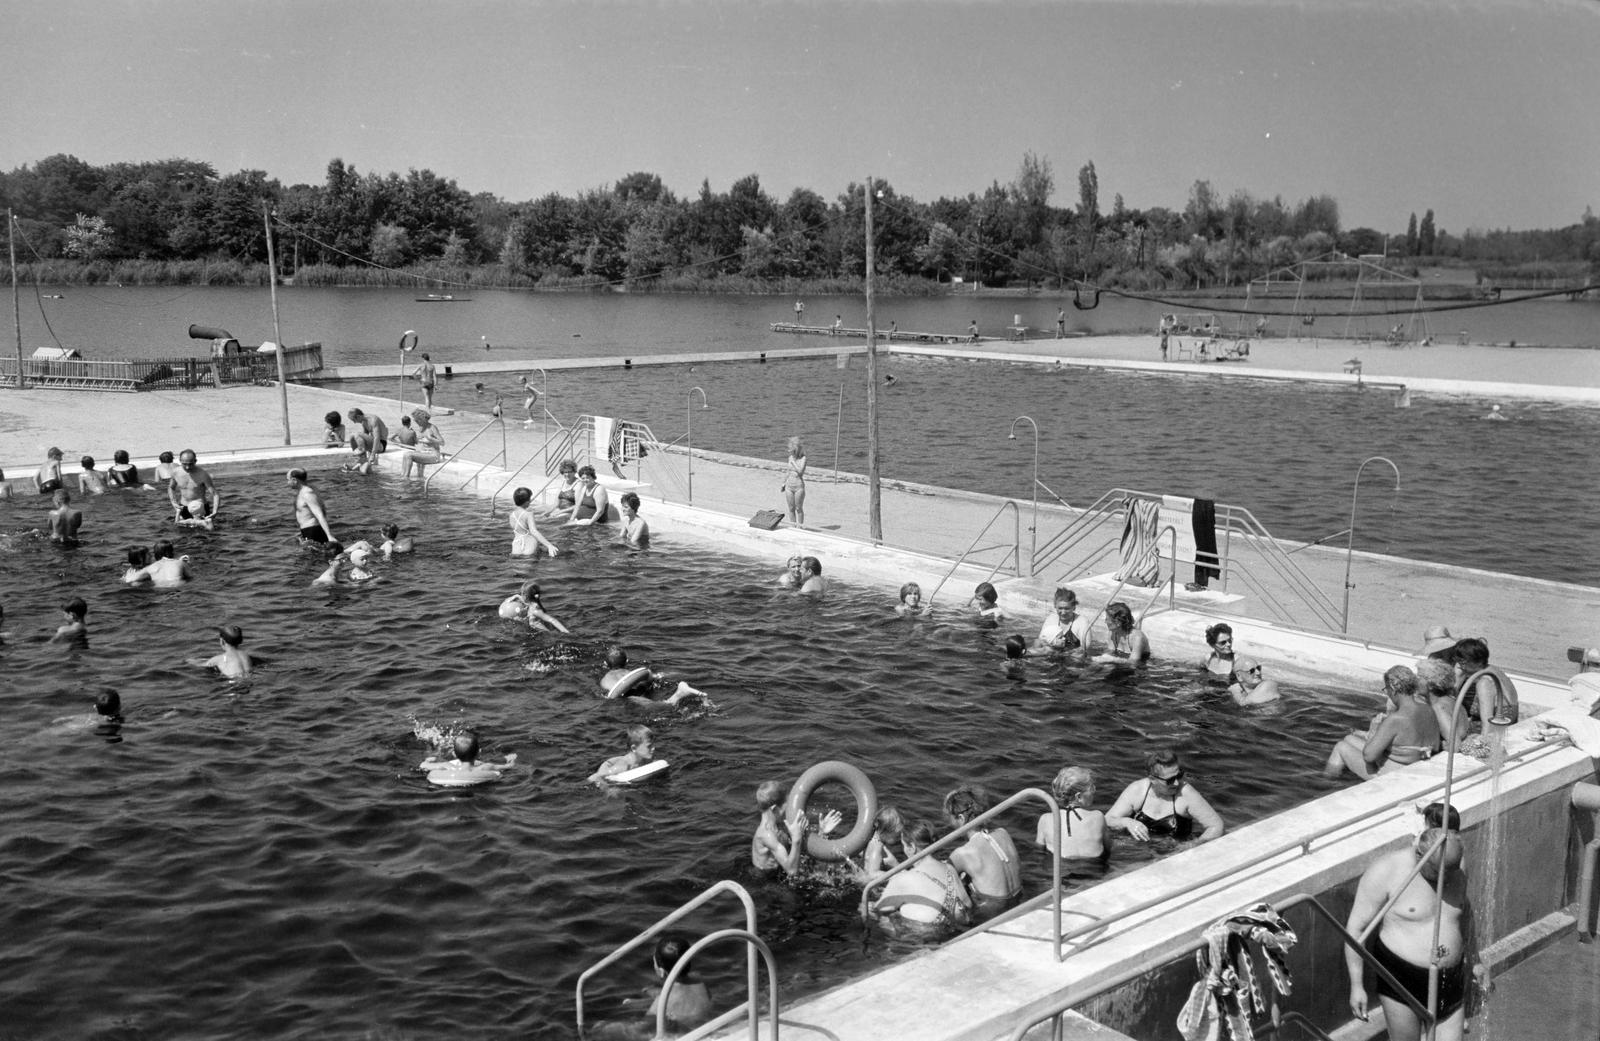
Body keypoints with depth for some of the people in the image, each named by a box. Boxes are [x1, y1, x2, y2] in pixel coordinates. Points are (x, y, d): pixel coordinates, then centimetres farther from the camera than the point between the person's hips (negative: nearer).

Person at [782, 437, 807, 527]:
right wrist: (784, 482, 15)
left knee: (799, 509, 4)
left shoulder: (803, 458, -11)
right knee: (791, 509, 10)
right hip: (789, 486, 5)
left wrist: (792, 462, -16)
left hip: (799, 486, -5)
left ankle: (800, 527, 13)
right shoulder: (790, 457, 5)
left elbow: (800, 471, -22)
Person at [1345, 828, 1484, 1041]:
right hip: (1401, 980, -5)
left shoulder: (1455, 873, -2)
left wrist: (1474, 960, 24)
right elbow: (1355, 928, -15)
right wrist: (1356, 986, -15)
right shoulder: (1386, 871, -19)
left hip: (1449, 981, 5)